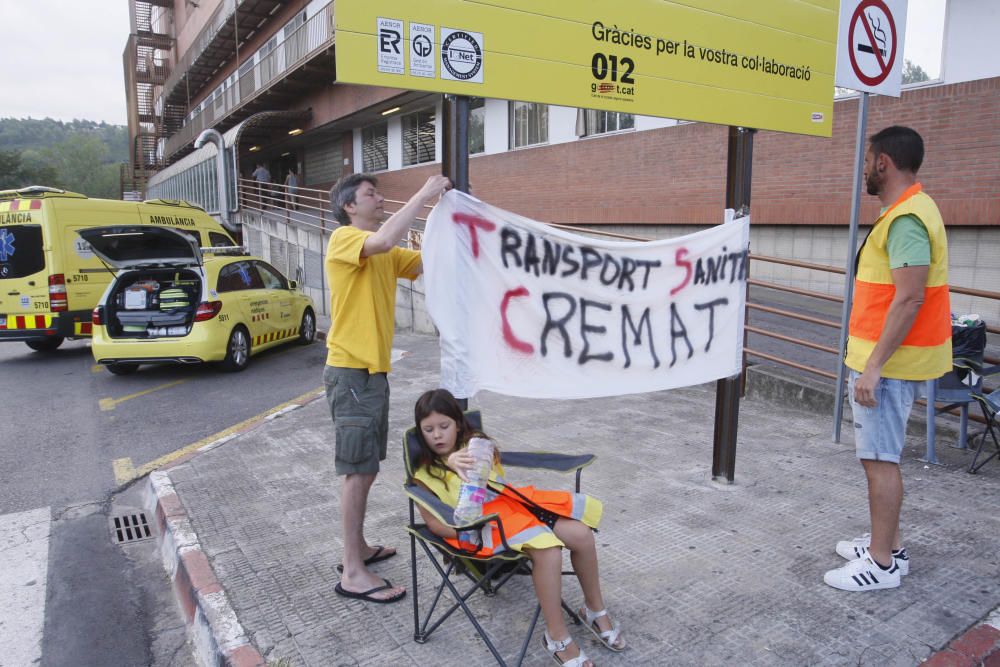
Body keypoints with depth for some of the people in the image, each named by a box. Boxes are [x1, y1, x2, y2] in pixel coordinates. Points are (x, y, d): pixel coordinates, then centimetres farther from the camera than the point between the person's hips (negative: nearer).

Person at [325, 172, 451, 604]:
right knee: (359, 471, -5)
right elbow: (384, 240, -32)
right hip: (351, 372, -9)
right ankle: (353, 574, 3)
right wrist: (423, 196, -24)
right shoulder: (344, 239, -10)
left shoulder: (383, 254, 16)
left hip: (373, 370, 9)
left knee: (366, 468, 17)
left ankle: (358, 548, 31)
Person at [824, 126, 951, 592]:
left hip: (888, 363, -10)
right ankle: (887, 545, 28)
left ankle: (882, 565, 7)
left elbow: (910, 298, -25)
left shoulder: (905, 218, -18)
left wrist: (873, 366, -25)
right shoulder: (909, 210, 15)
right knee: (880, 455, 17)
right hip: (886, 357, 10)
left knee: (879, 458, -3)